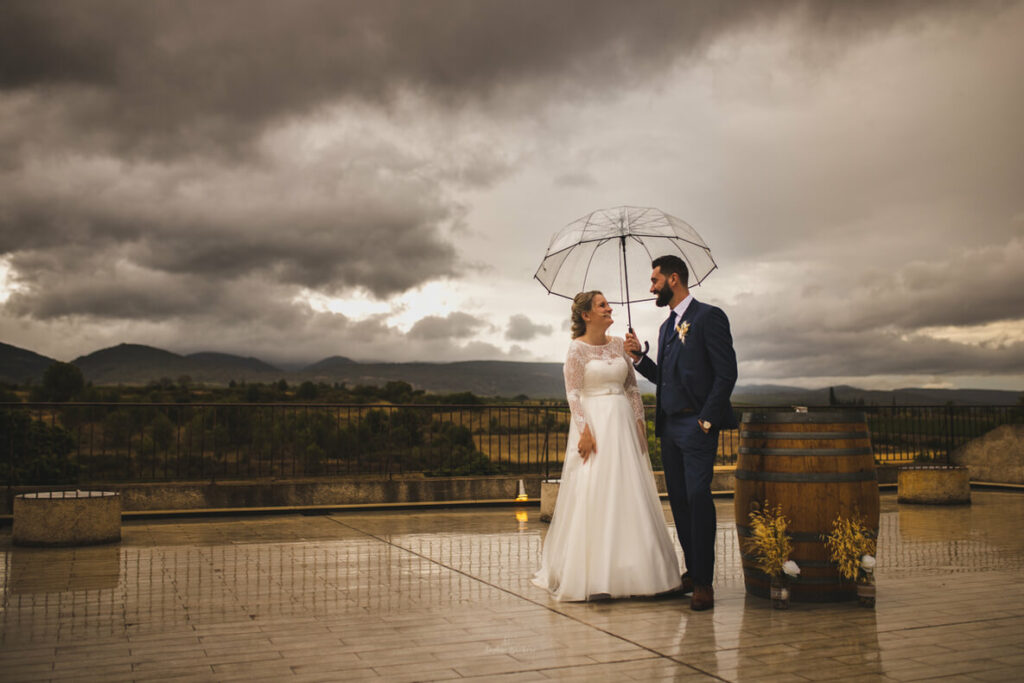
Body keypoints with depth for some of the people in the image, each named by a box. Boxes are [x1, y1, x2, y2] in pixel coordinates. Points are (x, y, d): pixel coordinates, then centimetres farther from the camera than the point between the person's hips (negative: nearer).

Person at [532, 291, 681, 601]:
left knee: (629, 494, 5)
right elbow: (573, 393, -9)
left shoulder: (619, 345, 10)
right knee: (593, 496, -5)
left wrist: (640, 421, 4)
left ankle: (629, 569, 14)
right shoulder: (577, 348, -5)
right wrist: (585, 431, -16)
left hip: (623, 423, 6)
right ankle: (593, 576, 1)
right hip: (594, 424, -5)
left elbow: (632, 386, 13)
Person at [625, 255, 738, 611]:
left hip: (696, 425, -8)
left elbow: (726, 373, -11)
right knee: (678, 499, 9)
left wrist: (706, 419, -15)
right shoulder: (667, 326, 20)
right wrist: (639, 357, 5)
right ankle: (692, 572, 18)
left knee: (697, 497, -10)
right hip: (669, 425, 8)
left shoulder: (708, 317, -6)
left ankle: (704, 582, -5)